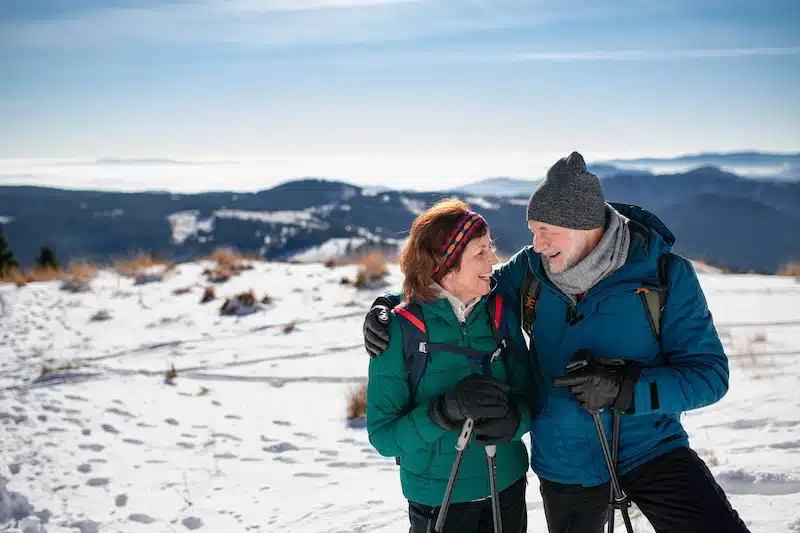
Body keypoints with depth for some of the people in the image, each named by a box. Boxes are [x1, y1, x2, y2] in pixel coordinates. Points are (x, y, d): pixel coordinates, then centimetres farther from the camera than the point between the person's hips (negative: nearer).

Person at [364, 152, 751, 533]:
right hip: (564, 466, 3)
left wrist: (627, 388, -28)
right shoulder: (530, 269, -5)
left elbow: (709, 372, -13)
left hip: (649, 450, -3)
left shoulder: (666, 276, -12)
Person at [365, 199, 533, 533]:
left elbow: (527, 398, -1)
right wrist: (447, 409, -32)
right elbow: (383, 436, -16)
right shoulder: (399, 330, -16)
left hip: (508, 490, 4)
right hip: (438, 501, -3)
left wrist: (513, 420, -24)